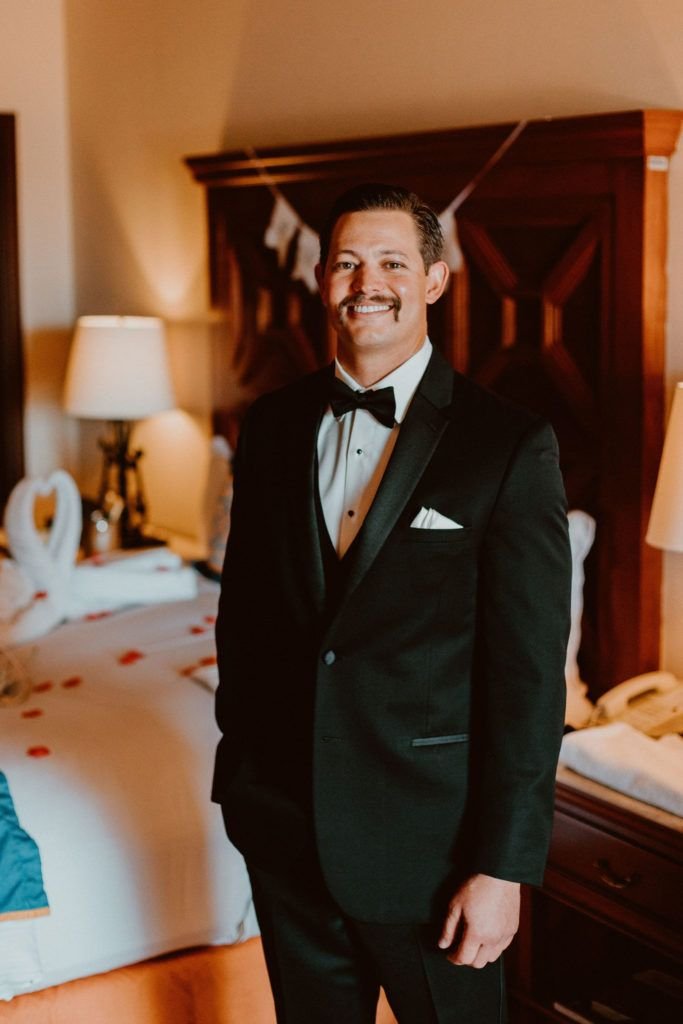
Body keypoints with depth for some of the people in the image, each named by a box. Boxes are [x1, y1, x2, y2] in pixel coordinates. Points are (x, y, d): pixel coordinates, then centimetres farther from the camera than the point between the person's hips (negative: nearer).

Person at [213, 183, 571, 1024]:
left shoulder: (510, 446, -12)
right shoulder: (273, 425, 3)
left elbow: (530, 675, -13)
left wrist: (503, 865, -14)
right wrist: (239, 767, 11)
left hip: (428, 842, -4)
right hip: (283, 822, 4)